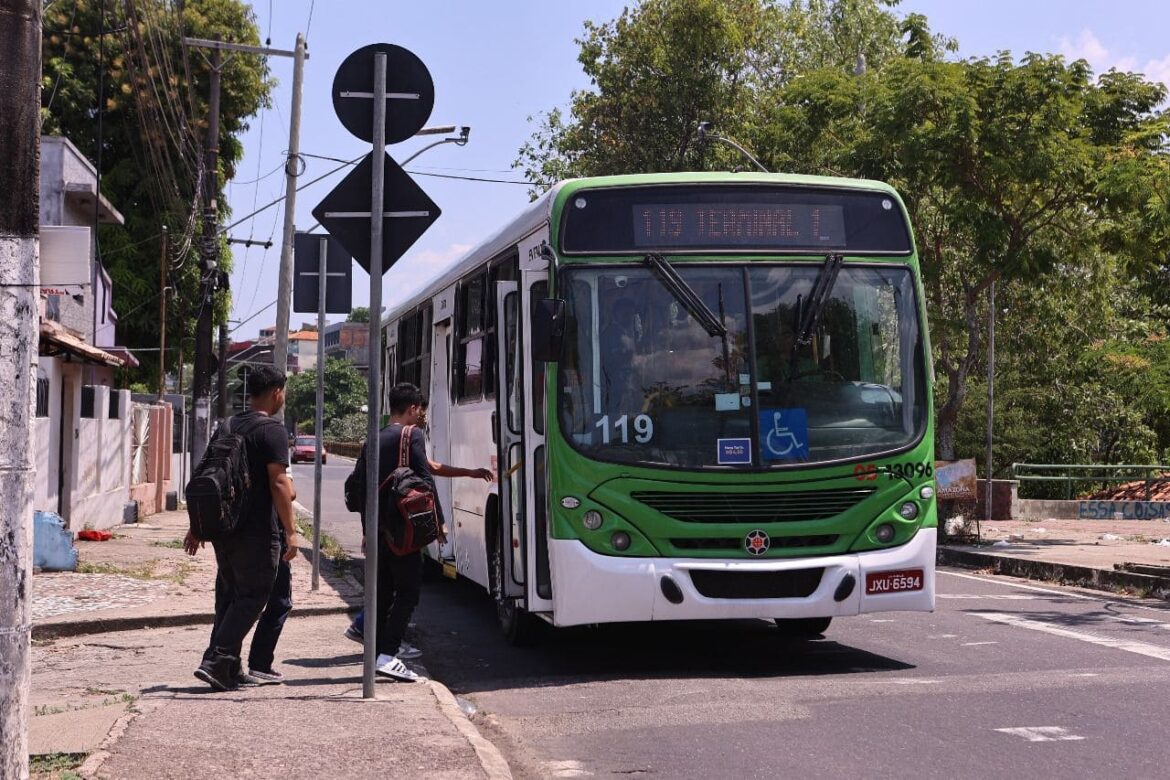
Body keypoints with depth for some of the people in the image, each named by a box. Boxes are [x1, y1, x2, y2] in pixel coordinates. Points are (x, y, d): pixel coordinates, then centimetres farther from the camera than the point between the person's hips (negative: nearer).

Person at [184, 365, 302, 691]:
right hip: (257, 533, -8)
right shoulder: (271, 430, -10)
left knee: (230, 597, 13)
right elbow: (279, 483, -17)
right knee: (252, 598, -2)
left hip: (223, 528, 8)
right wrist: (291, 531, -16)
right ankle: (215, 661, -8)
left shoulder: (228, 427, 14)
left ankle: (229, 670, 15)